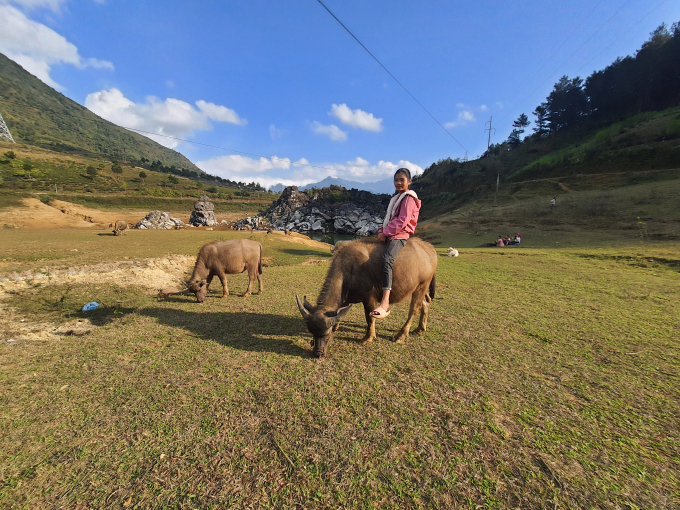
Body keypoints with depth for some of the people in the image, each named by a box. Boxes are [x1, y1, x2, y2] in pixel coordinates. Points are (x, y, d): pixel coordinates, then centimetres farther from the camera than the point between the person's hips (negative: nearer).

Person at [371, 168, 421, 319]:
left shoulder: (409, 198, -3)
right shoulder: (396, 198, 24)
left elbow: (402, 221, -14)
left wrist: (386, 233, -14)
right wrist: (381, 230, 4)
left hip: (400, 236, -10)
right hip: (388, 235, 10)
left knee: (387, 259, -35)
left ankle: (385, 303, -43)